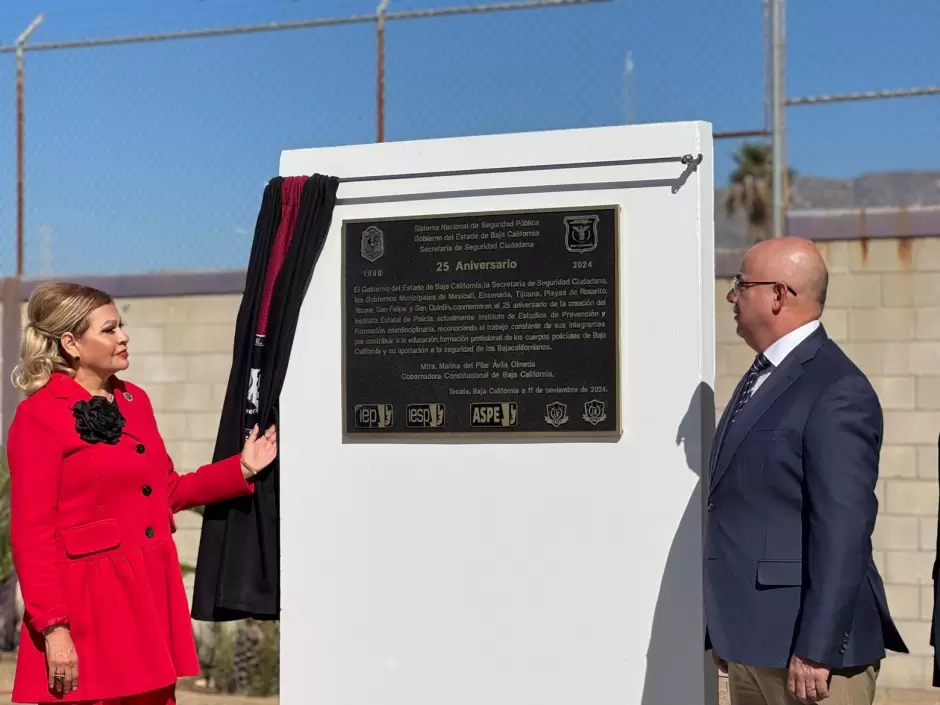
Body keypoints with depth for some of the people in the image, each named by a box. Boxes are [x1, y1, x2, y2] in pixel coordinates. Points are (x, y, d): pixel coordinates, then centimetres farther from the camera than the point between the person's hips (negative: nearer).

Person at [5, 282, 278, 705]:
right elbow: (31, 535, -12)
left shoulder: (135, 401, 12)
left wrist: (242, 469, 13)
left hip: (151, 595, 7)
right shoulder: (38, 417, -10)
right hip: (88, 604, -7)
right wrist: (53, 628, -16)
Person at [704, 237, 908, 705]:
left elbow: (843, 530, -20)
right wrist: (725, 631, 15)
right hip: (749, 642, 9)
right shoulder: (760, 377, 14)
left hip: (802, 647, -9)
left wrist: (817, 649, -21)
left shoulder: (837, 391, -15)